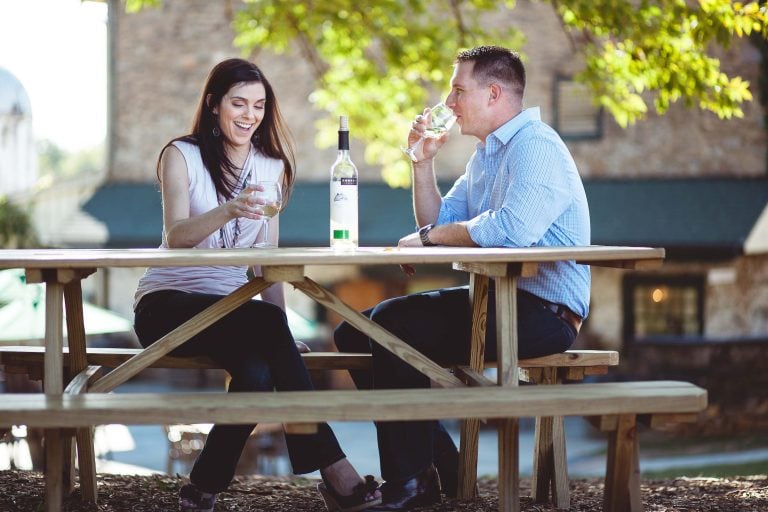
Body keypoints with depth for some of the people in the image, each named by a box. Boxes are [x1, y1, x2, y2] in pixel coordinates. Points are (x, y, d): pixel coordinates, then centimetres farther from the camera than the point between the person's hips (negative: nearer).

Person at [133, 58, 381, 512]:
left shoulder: (271, 166, 14)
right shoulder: (182, 155, -1)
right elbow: (175, 236, -17)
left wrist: (280, 330, 0)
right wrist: (229, 211, -37)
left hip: (228, 308, 4)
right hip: (167, 304, -4)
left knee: (258, 372, -33)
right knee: (267, 323, -33)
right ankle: (333, 468, -34)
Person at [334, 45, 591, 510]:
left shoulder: (535, 146, -15)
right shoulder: (485, 155, 19)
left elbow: (512, 228, -31)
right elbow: (438, 224, 21)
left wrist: (429, 238, -18)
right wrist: (424, 160, 9)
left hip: (543, 311, -11)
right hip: (493, 298, 11)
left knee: (394, 322, -25)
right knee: (355, 334, 7)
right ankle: (441, 467, 6)